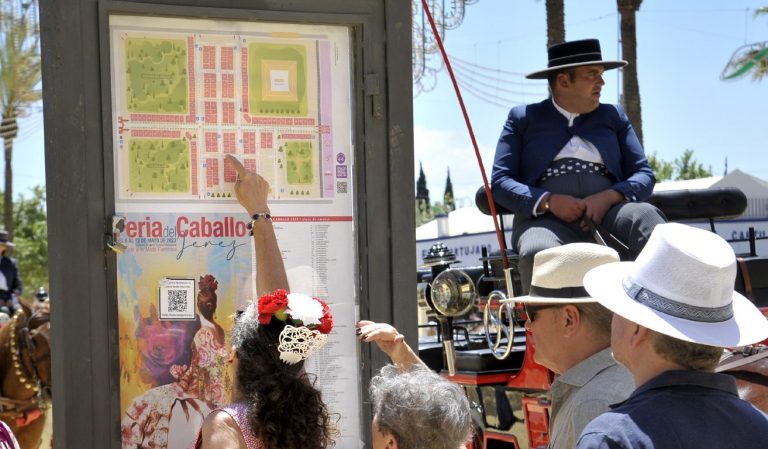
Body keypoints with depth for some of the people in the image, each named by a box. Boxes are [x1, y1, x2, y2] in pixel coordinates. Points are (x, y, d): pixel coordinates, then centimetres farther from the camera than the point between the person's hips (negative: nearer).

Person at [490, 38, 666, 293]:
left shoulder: (613, 116, 24)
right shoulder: (523, 118, 17)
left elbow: (644, 176, 15)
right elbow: (500, 182, 8)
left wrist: (608, 197, -8)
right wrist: (549, 201, -11)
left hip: (608, 214, 2)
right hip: (546, 219, -2)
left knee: (644, 215, -33)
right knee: (538, 253, -38)